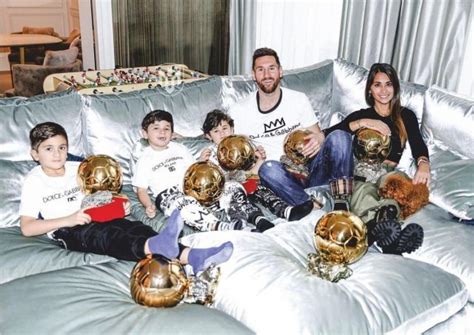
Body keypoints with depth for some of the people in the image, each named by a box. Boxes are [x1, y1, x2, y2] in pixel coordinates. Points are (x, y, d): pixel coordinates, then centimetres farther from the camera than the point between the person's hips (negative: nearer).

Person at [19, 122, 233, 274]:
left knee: (134, 227, -25)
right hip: (66, 232, -5)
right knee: (107, 236, -36)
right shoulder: (34, 182, 2)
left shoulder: (77, 169, 16)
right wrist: (68, 220, -18)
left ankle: (192, 257, -47)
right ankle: (158, 246, -69)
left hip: (95, 218, 5)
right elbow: (26, 228, -6)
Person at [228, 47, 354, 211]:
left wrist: (318, 140, -14)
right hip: (281, 177, -2)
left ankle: (341, 204, -30)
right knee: (268, 168, -38)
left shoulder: (299, 99, 7)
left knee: (339, 136, -24)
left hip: (310, 168, 2)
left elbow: (318, 134, 11)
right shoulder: (238, 112, 3)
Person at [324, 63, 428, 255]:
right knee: (362, 196, -39)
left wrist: (423, 163, -17)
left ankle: (378, 227, -65)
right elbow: (328, 134, 5)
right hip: (362, 173, 0)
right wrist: (363, 123, -5)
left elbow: (418, 145, 6)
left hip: (388, 174, 0)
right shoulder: (361, 115, 23)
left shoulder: (406, 116, 24)